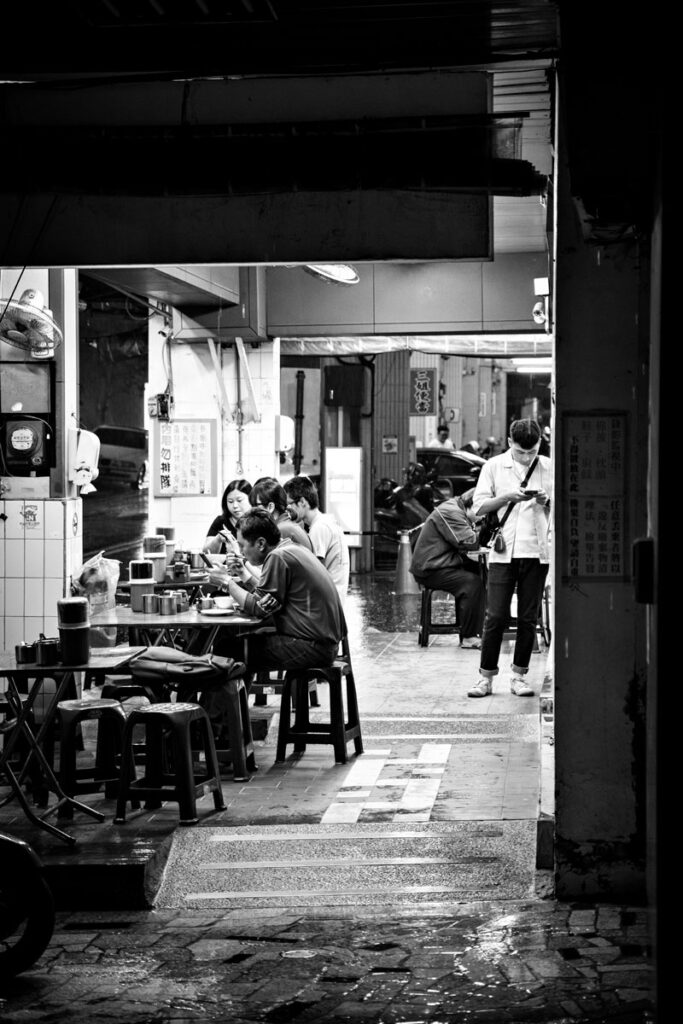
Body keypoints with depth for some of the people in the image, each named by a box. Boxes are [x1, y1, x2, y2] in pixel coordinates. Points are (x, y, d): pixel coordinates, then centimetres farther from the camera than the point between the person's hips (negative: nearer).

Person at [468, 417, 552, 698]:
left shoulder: (549, 468, 8)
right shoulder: (494, 466, 5)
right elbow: (478, 507, 2)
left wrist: (547, 501, -9)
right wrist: (507, 497, -12)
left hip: (536, 551, 1)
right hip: (503, 551, -1)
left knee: (528, 619, 5)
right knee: (496, 616, -4)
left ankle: (519, 675, 14)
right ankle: (486, 677, 3)